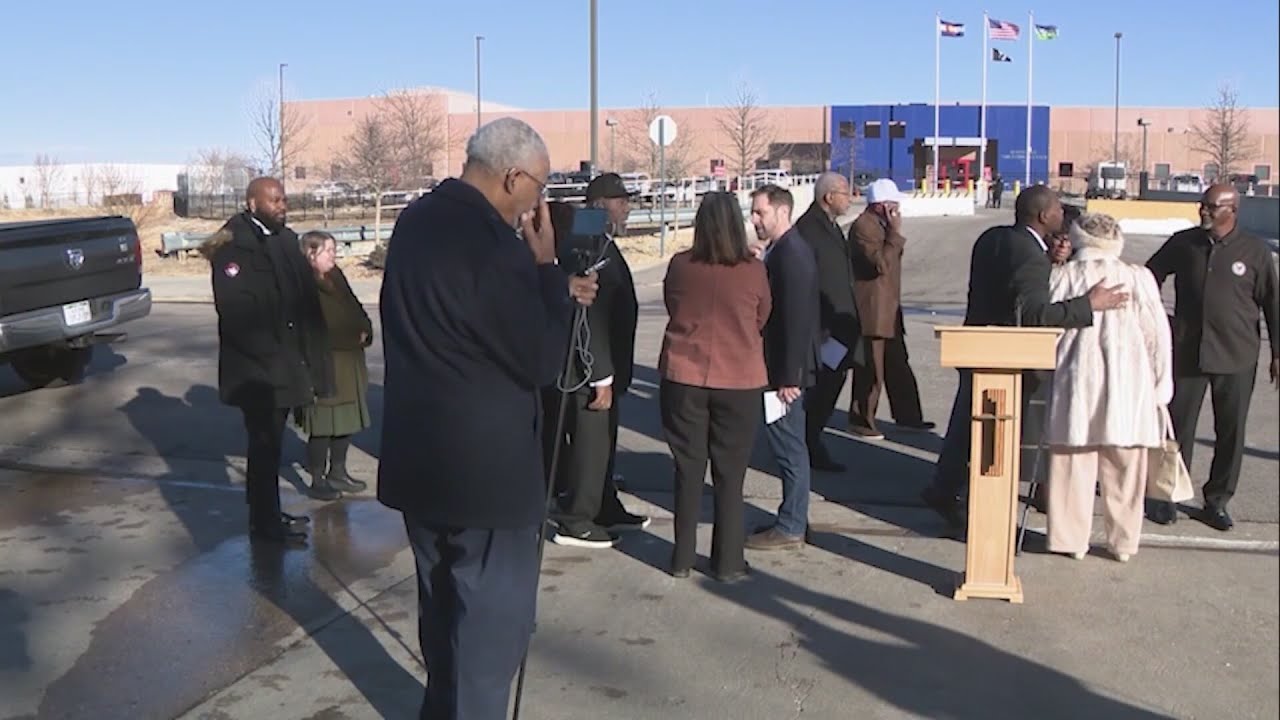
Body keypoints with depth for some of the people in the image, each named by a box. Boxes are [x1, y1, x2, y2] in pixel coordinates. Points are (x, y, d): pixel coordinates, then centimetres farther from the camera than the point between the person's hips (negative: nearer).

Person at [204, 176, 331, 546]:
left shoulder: (286, 239, 11)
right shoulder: (235, 246, -14)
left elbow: (305, 295, 11)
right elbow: (235, 310, -22)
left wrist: (309, 358, 6)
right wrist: (272, 356, -20)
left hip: (285, 365, 8)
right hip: (258, 370, -8)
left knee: (270, 443, 18)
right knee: (265, 445, 3)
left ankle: (269, 513, 30)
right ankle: (264, 522, 15)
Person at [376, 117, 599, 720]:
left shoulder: (416, 222, 5)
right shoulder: (490, 243, -24)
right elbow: (542, 360, -17)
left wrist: (548, 287, 13)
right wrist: (546, 269, -8)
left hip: (421, 455, 9)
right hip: (485, 464, -9)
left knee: (442, 603, 23)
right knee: (493, 614, 6)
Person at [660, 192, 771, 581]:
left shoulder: (679, 266, -6)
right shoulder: (753, 270, -9)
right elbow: (762, 319, 6)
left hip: (683, 378, 1)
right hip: (740, 382, -1)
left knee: (688, 468, 11)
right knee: (730, 474, 8)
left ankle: (682, 557, 18)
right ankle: (727, 562, 14)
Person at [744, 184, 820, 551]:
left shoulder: (791, 254, -18)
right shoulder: (781, 250, 12)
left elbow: (797, 320, -22)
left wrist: (789, 377, -21)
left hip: (786, 370, -10)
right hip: (780, 367, 10)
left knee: (789, 447, -1)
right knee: (789, 447, 16)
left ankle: (790, 528, 9)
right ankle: (792, 520, 27)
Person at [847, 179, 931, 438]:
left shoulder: (882, 225, 16)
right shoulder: (862, 227, -16)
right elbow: (881, 263, -26)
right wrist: (896, 233, -21)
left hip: (889, 310, 10)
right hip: (872, 313, -10)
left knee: (898, 367, 15)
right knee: (871, 370, -2)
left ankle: (908, 416, 23)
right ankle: (861, 421, 9)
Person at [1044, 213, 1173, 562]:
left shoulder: (1061, 276, -3)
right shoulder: (1138, 277, -2)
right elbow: (1157, 334, 2)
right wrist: (1160, 387, 10)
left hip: (1076, 382, 0)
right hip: (1128, 386, 0)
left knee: (1074, 466, 9)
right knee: (1124, 471, 11)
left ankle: (1073, 539, 16)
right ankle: (1123, 542, 20)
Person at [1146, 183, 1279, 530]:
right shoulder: (1182, 243, 1)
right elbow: (1151, 277, 16)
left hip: (1236, 358, -1)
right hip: (1187, 353, 1)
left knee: (1230, 432, 7)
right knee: (1177, 427, 5)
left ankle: (1217, 501, 20)